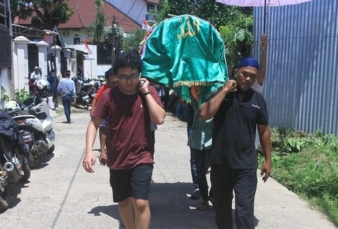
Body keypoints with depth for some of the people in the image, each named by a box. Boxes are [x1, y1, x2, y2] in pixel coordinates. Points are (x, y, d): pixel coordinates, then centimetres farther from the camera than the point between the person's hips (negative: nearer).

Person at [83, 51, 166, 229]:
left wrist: (146, 92, -18)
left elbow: (159, 119, -17)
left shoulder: (149, 92, -6)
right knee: (123, 201, 17)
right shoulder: (108, 95, -7)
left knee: (141, 202, -9)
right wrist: (89, 150, -16)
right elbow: (94, 123, -4)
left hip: (142, 157, -2)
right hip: (117, 159, 2)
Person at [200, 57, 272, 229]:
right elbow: (204, 114, -18)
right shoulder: (220, 93, -1)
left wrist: (268, 160, 7)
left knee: (245, 209, -3)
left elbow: (264, 131, 8)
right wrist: (225, 90, -15)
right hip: (219, 163, 1)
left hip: (246, 166, -1)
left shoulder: (258, 100, 2)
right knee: (222, 206, 17)